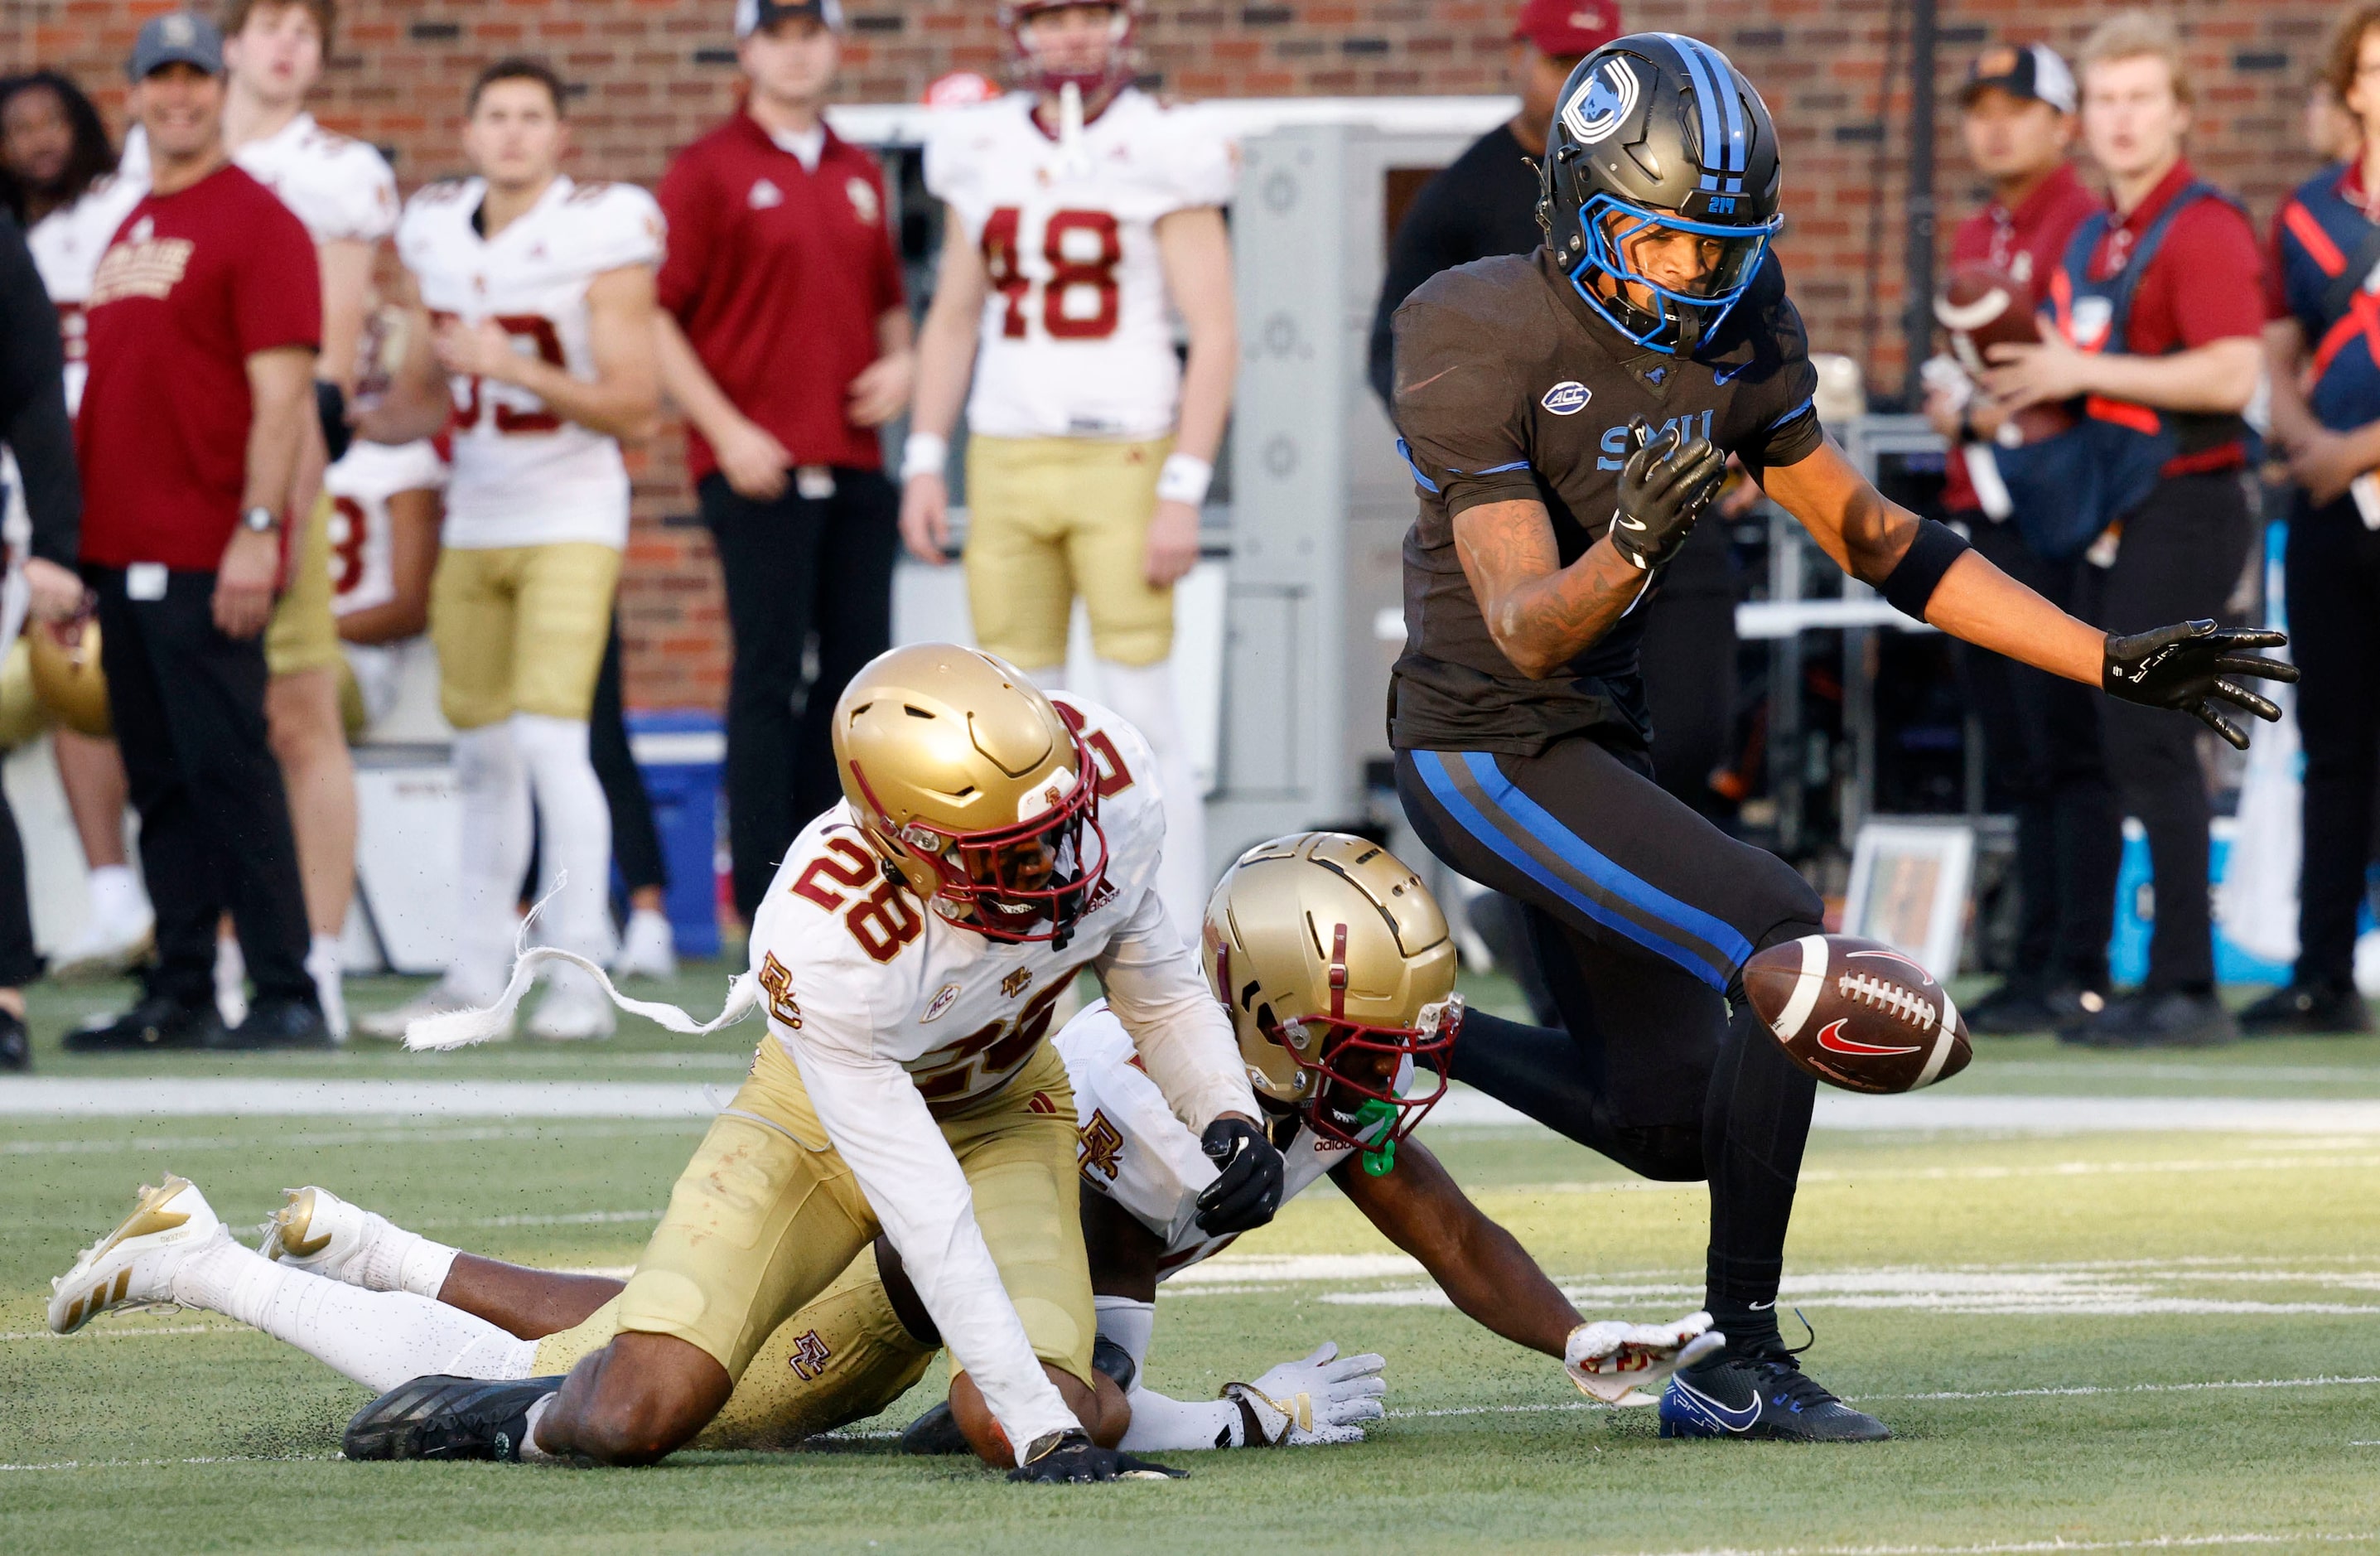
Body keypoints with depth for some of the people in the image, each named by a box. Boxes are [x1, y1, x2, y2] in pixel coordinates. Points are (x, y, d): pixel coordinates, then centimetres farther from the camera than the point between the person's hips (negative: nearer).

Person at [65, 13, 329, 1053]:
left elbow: (281, 392, -12)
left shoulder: (256, 223, -6)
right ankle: (180, 997, 12)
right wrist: (76, 536, 17)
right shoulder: (126, 232, 19)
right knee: (160, 783, 9)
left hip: (207, 560, -8)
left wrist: (258, 529, -19)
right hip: (122, 554, 8)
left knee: (229, 771, -10)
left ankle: (287, 997, -9)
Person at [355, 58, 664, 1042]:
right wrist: (355, 422, 2)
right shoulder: (440, 235, 7)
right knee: (483, 757, 9)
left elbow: (637, 409, -14)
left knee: (549, 739, -16)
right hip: (474, 518, 6)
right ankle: (476, 977, 15)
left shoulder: (600, 239, -12)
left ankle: (583, 978, -13)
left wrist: (519, 370, -24)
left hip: (570, 518, -6)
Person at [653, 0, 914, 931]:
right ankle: (763, 898, -6)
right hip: (756, 464, -6)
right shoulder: (709, 172, -2)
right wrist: (727, 430, -14)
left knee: (858, 666, 7)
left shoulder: (861, 177, 16)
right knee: (770, 671, -7)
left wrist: (899, 362, 5)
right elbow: (654, 316, -7)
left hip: (854, 462, 6)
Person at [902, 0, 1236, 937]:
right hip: (1006, 463, 5)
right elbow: (953, 320, 17)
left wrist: (1182, 495, -14)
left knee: (1144, 721, -6)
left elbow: (1214, 339, -8)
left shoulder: (1161, 157, -6)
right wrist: (924, 463, 9)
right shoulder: (984, 155, 9)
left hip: (1122, 463, -5)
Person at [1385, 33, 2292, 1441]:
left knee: (1667, 1119, 14)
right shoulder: (1483, 344, -23)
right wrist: (1631, 546, -49)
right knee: (1783, 940, -21)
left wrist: (2113, 663, 5)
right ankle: (1742, 1360, -14)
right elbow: (1528, 631, -28)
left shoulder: (1737, 330, -2)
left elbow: (1869, 534, 7)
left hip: (1595, 739, 8)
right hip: (1492, 750, -8)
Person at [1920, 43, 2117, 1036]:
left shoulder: (2088, 229, -8)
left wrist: (1995, 412, -14)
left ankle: (2079, 975, -8)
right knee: (2016, 760, 10)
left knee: (2068, 755, -8)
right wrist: (1957, 409, 6)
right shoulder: (1973, 241, 18)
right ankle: (2036, 965, 13)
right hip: (1981, 525, 8)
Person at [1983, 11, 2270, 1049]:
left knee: (2148, 741, -13)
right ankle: (2165, 988, 15)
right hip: (2114, 515, 10)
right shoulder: (2093, 240, 17)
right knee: (2133, 746, 10)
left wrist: (2083, 372, -19)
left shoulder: (2202, 228, -12)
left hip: (2187, 506, -10)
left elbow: (2231, 375, -23)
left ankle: (2187, 989, -12)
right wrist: (2027, 388, 9)